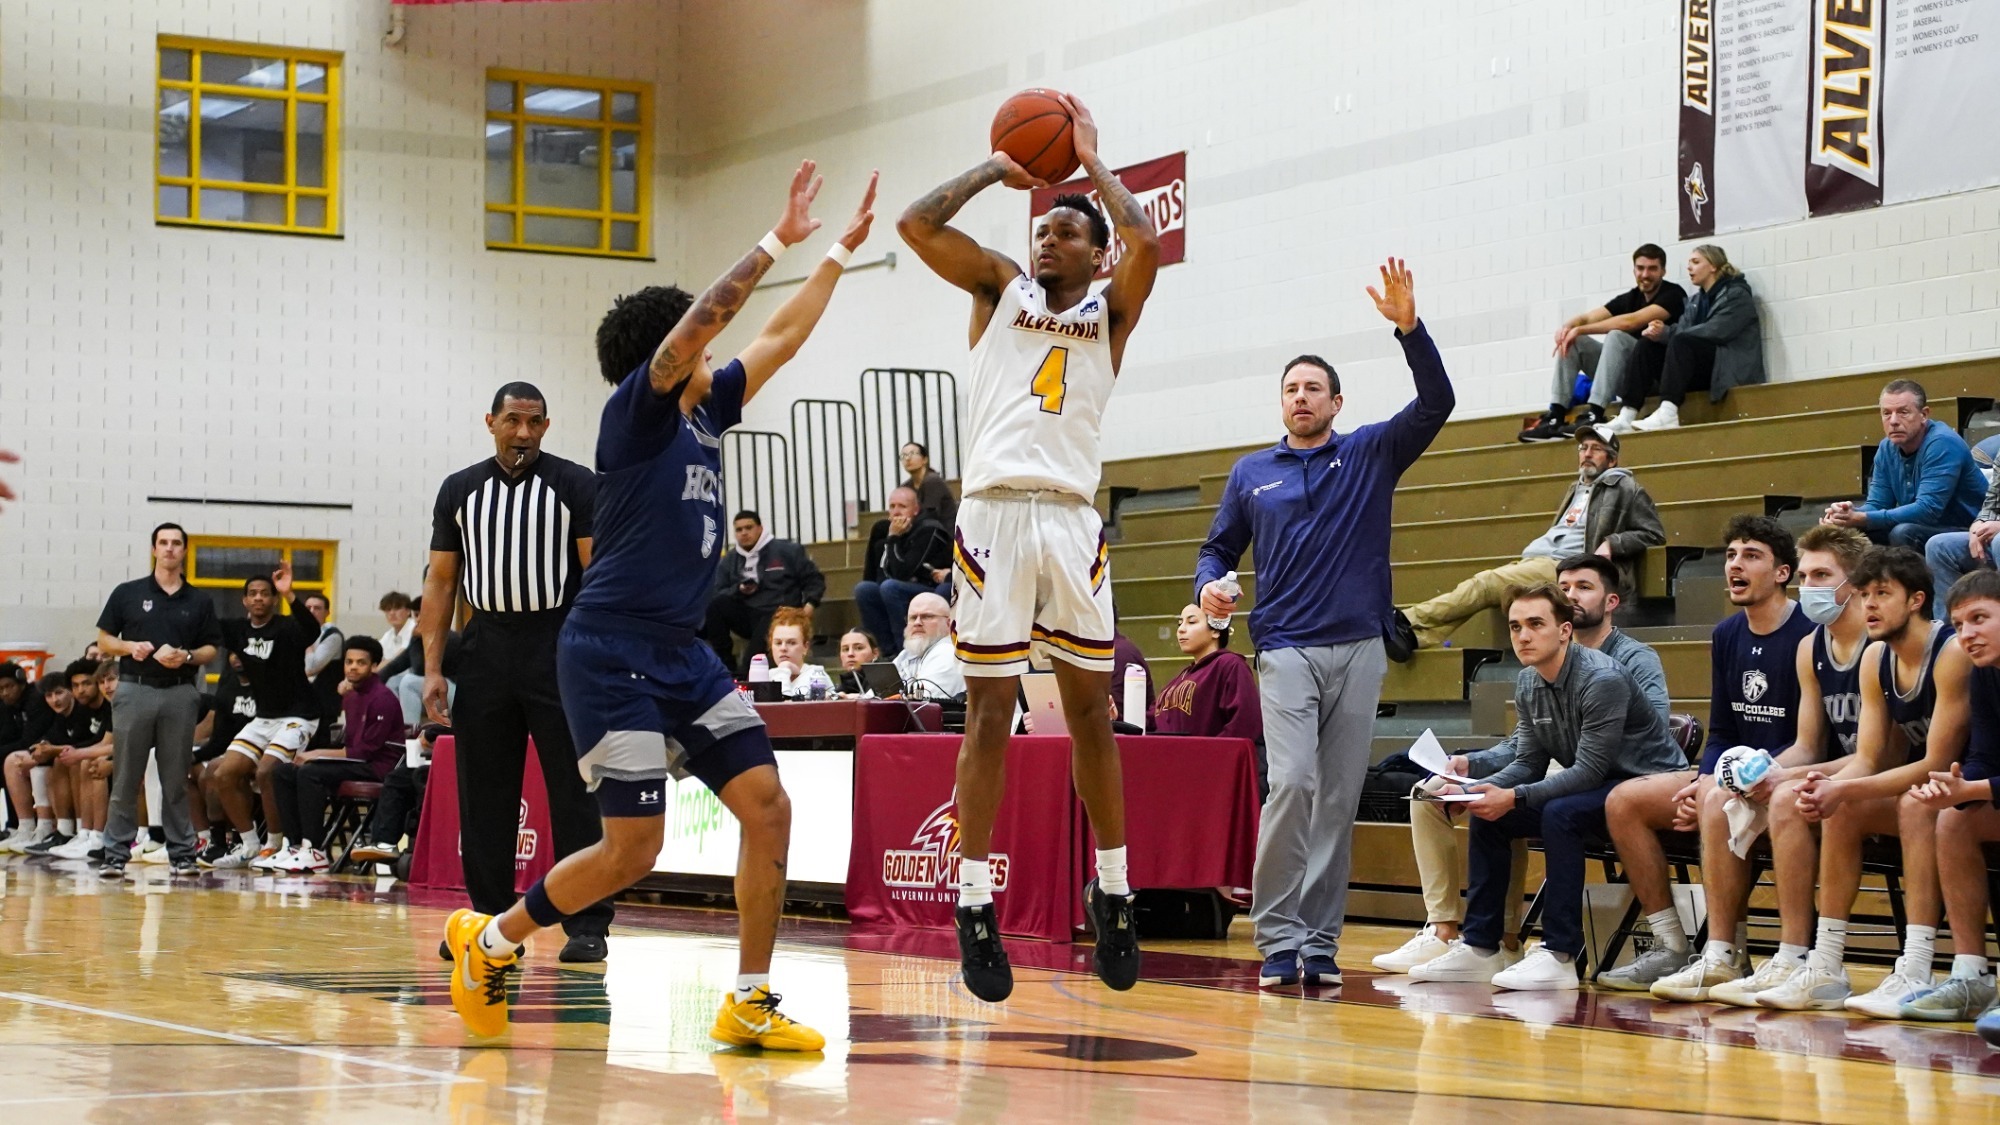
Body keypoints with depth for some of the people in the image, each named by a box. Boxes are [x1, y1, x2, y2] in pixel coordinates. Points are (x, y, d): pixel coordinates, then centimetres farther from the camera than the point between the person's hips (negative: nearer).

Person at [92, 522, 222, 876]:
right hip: (135, 688, -1)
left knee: (176, 780, 4)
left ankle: (182, 853, 9)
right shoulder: (128, 594, 7)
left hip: (180, 692, 1)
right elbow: (104, 640, 9)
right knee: (125, 778, 0)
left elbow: (211, 650, 10)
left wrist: (186, 656, -9)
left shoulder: (199, 602, 10)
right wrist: (130, 647, -10)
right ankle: (116, 853, 4)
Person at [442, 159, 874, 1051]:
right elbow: (696, 322, -20)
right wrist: (778, 242, -20)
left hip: (683, 652, 8)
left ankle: (750, 1003, 3)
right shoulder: (637, 411, -7)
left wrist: (841, 252, 19)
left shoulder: (705, 413, 14)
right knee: (633, 849, -9)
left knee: (767, 806, -4)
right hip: (612, 652, -8)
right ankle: (491, 937, 12)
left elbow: (781, 338, 20)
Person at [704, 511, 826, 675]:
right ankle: (726, 666, -22)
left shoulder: (787, 551, 5)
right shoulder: (730, 560, 14)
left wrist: (810, 604, -9)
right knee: (714, 605, -25)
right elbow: (719, 593, 10)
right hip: (746, 617, 4)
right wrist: (739, 590, -10)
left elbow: (814, 579, 8)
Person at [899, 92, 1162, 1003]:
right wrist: (998, 170, 10)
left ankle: (1113, 893, 15)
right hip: (994, 515, -1)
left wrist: (1092, 162, 4)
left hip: (1072, 521, 1)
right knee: (989, 713, -1)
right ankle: (976, 907, 1)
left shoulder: (1110, 312, 13)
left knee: (1091, 709, 6)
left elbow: (1145, 244, -8)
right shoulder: (1002, 288, 14)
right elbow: (916, 224, 2)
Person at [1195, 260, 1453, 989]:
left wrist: (1408, 327, -16)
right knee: (1291, 784, -16)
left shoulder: (1371, 454, 10)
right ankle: (1278, 937, -10)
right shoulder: (1252, 474, 14)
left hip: (1359, 649, 1)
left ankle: (1320, 942, 5)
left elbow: (1436, 403, -2)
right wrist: (1210, 588, -4)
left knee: (1340, 799, 1)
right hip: (1286, 649, -1)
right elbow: (1218, 548, 20)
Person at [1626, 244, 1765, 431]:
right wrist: (1663, 332, -18)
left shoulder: (1737, 295, -1)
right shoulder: (1696, 301, 22)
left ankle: (1667, 414, -47)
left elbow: (1716, 331, -17)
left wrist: (1666, 334, -19)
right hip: (1702, 372, 7)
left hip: (1732, 371, -7)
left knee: (1682, 342, -32)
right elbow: (1682, 329, 7)